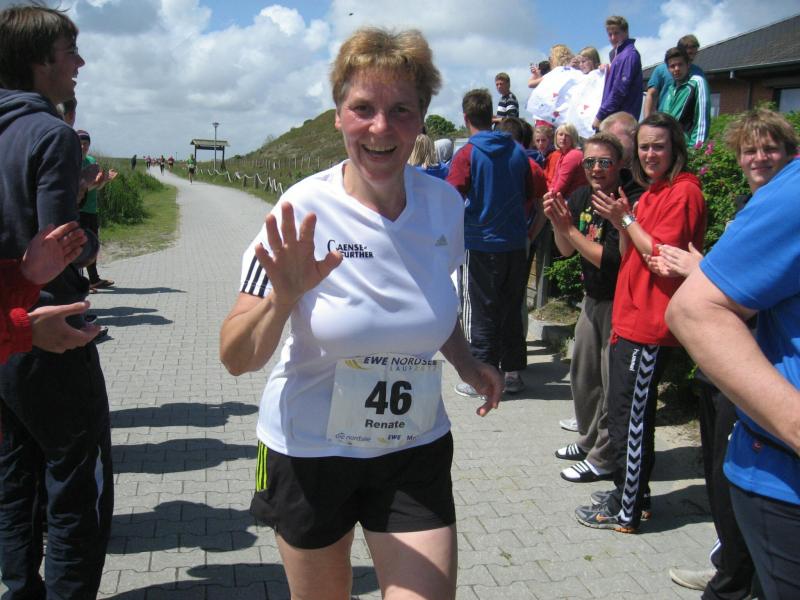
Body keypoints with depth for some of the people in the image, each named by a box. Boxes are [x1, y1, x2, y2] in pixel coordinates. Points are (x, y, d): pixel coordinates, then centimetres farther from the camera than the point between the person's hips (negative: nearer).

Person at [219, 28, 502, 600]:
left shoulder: (445, 203, -7)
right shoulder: (305, 212, -18)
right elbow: (236, 359, -18)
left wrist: (465, 361, 1)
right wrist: (283, 299, -36)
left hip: (416, 450, 3)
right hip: (310, 448, -2)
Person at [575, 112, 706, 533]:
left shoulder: (683, 192, -11)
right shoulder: (651, 192, 18)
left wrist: (626, 218, -12)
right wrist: (621, 222, 0)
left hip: (648, 327, -10)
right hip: (631, 319, 10)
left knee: (630, 419, -3)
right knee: (631, 415, 18)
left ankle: (626, 512, 9)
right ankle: (630, 493, 32)